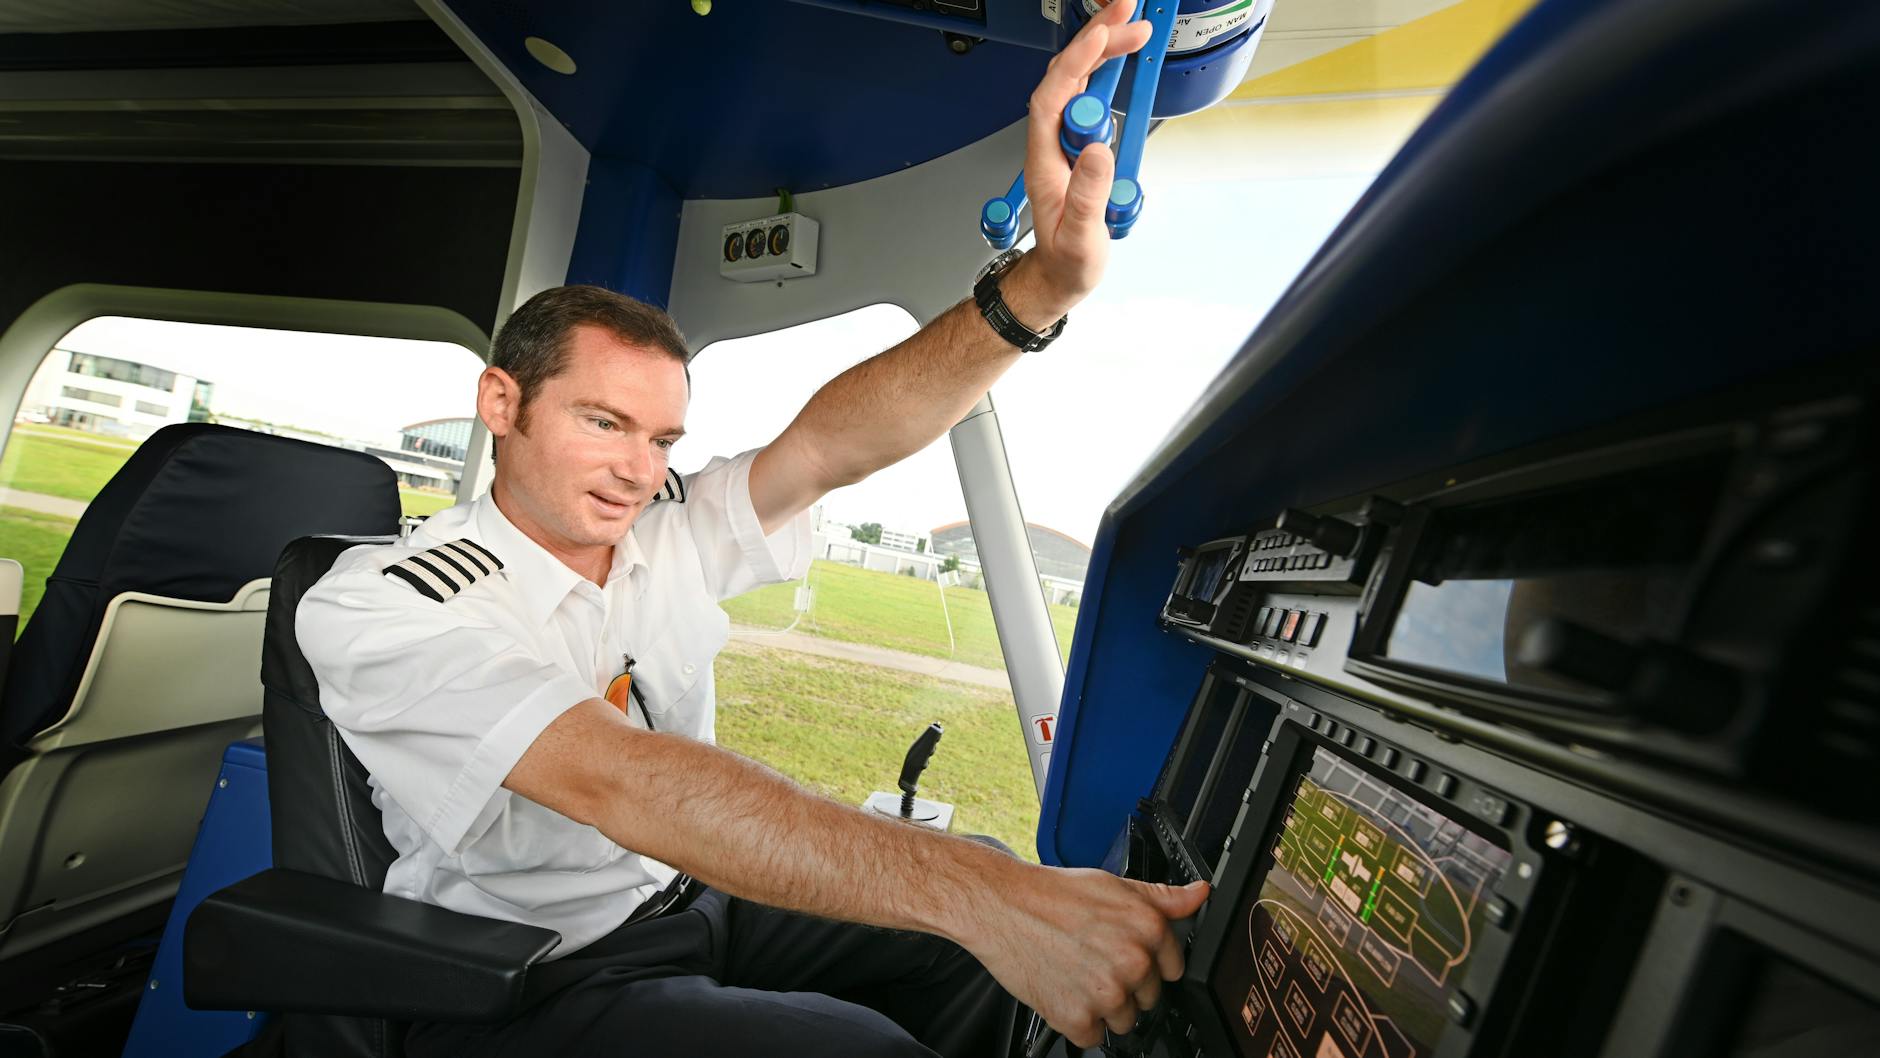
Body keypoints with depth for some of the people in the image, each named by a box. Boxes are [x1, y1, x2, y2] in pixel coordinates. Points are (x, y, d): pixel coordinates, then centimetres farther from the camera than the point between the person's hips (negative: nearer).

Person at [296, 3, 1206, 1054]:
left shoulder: (674, 532, -5)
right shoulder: (378, 605, -22)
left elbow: (832, 442, -20)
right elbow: (617, 782, -37)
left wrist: (1044, 285, -35)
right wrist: (980, 894, -45)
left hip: (698, 900, 5)